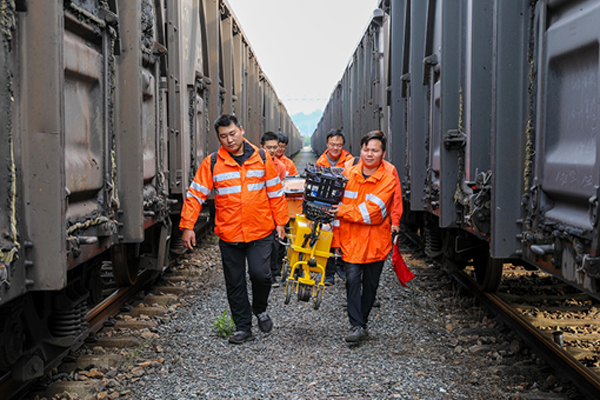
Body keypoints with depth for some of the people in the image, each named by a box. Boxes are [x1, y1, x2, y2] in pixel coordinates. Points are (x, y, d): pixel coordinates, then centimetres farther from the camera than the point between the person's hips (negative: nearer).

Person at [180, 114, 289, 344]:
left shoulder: (261, 158, 4)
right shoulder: (212, 163, 0)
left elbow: (275, 192, 10)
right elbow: (195, 195, 0)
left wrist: (280, 222, 8)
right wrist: (187, 226, -7)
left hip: (260, 232, -1)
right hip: (228, 234, 1)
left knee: (260, 273, -13)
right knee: (235, 283, 6)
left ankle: (261, 309, 17)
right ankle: (243, 327, 20)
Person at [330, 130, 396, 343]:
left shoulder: (388, 179, -7)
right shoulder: (348, 174, 4)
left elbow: (373, 211, -17)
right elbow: (336, 203, 11)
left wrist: (342, 211, -18)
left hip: (376, 241, -1)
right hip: (351, 238, 1)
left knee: (370, 284, 9)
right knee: (352, 279, -12)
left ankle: (361, 322, 24)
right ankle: (357, 326, -12)